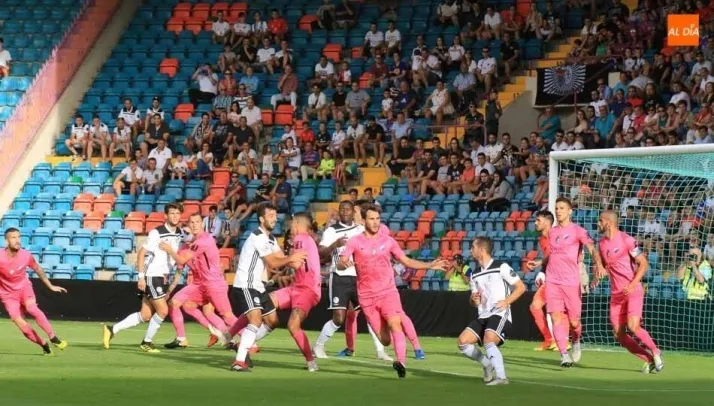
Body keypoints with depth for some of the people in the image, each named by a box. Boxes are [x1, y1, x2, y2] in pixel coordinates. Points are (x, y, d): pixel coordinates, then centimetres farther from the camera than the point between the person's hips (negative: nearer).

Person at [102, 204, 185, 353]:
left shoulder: (180, 234, 8)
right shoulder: (157, 233, -14)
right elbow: (141, 253, -13)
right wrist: (141, 277, -18)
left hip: (163, 277, 8)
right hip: (152, 276, -8)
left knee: (145, 315, 6)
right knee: (163, 310, -10)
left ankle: (111, 330, 12)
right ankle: (147, 342, 7)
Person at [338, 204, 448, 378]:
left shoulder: (387, 240, 6)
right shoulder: (355, 242, 1)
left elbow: (407, 261, 14)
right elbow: (341, 263, -9)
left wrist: (430, 265, 3)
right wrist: (344, 263, -34)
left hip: (388, 292, 0)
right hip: (366, 296, 0)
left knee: (394, 325, -26)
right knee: (385, 340, -1)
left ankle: (401, 362, -37)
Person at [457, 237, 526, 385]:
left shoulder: (501, 267, -5)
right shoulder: (475, 275, 16)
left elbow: (521, 287, -4)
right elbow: (474, 302, 24)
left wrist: (506, 302, -16)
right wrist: (474, 301, -1)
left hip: (499, 314, -7)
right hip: (483, 317, 7)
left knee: (488, 341, -31)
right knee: (463, 341, -8)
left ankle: (501, 377, -27)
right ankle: (488, 364, 11)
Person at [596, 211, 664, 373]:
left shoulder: (626, 240, -11)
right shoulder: (602, 243, 10)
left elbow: (643, 264, -11)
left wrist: (633, 284, -23)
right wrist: (597, 277, 3)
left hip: (633, 291, -7)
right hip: (616, 294, 7)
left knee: (633, 326, -21)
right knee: (618, 333, -3)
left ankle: (655, 352, 3)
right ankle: (649, 360, 7)